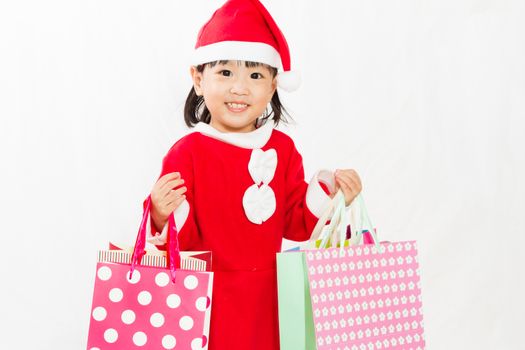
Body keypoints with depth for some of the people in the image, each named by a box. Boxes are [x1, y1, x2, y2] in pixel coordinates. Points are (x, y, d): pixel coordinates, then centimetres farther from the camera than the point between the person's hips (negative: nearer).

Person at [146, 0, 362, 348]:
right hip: (207, 300, -4)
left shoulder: (282, 148, 3)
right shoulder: (187, 152, -11)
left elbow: (295, 223, 6)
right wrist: (164, 216, -30)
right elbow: (185, 238, -10)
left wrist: (330, 192, -7)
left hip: (267, 296, 4)